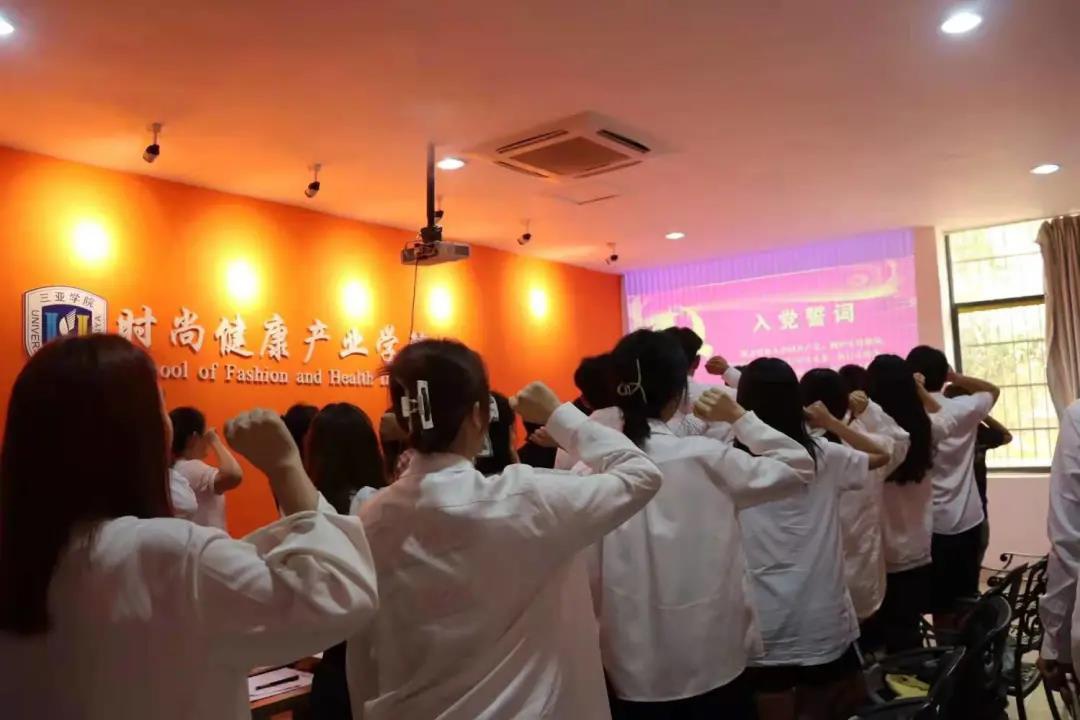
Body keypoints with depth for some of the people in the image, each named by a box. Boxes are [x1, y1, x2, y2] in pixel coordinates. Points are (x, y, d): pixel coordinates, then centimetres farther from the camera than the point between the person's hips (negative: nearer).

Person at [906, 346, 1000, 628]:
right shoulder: (964, 409, -4)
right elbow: (993, 390, 16)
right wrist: (956, 378, 9)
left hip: (929, 523, -2)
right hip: (967, 520, 2)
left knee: (941, 604, 5)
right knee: (966, 600, 14)